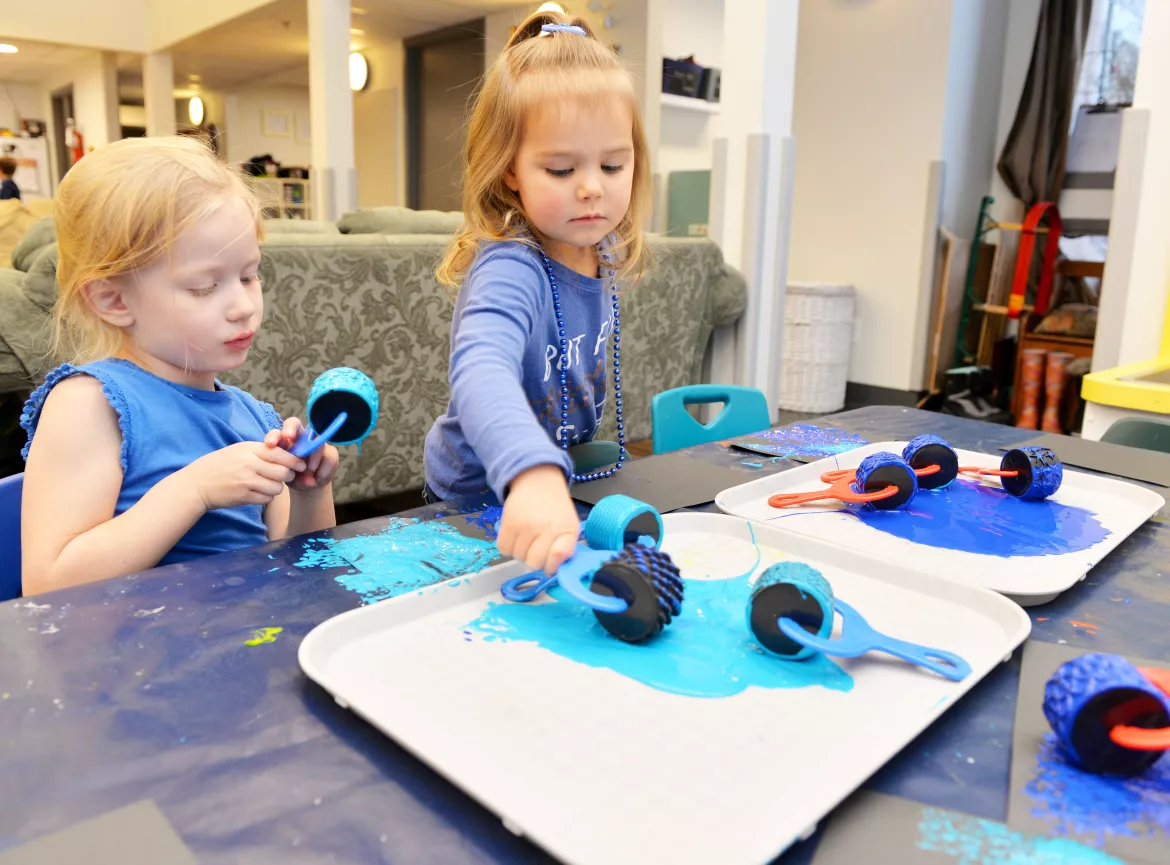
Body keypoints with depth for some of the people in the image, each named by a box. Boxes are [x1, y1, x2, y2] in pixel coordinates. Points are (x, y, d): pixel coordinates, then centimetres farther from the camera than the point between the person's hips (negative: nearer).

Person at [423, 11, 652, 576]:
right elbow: (482, 371, -49)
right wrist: (534, 473, -66)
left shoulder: (600, 254, -6)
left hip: (561, 484, 6)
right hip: (478, 502, -6)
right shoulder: (510, 269, -29)